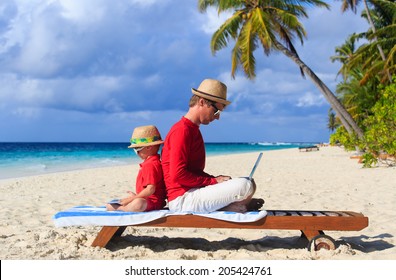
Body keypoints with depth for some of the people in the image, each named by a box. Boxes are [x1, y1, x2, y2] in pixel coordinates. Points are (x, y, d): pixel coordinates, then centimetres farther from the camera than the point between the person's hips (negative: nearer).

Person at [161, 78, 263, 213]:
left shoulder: (193, 130, 19)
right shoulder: (181, 130, -13)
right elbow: (177, 175, -21)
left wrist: (216, 179, 4)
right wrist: (213, 181, -13)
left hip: (191, 194, 11)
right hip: (182, 200, -11)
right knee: (245, 185, -21)